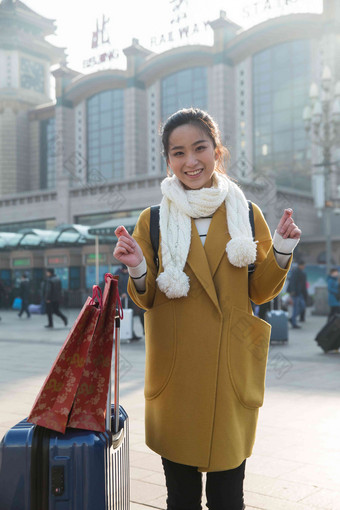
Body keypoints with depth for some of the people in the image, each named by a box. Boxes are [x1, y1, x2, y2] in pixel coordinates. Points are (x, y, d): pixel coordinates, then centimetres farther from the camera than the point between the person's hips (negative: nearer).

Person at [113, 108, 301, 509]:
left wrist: (281, 251, -8)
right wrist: (137, 270, -17)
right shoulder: (153, 221, 1)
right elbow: (146, 300, 3)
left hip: (231, 370, 1)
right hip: (175, 372, 0)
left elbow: (259, 292, 7)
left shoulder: (247, 214, 4)